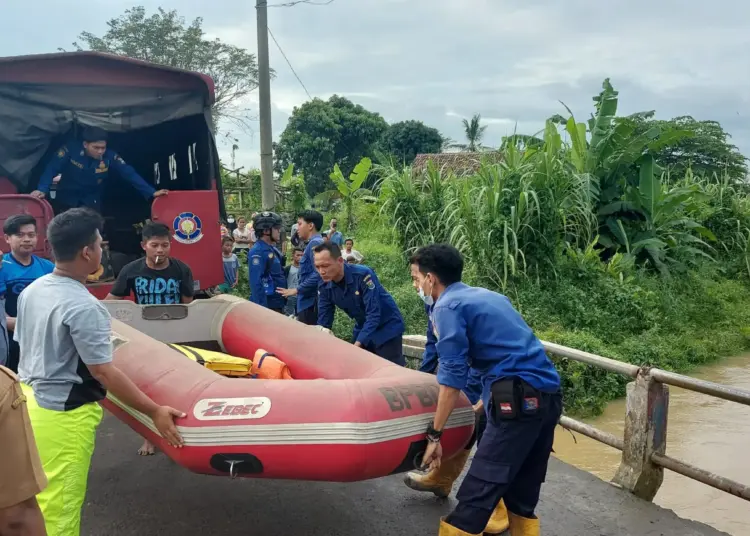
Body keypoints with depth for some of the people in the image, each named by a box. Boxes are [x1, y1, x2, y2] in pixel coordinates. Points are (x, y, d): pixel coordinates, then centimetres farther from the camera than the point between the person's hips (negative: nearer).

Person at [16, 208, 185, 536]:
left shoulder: (31, 290, 3)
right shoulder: (84, 306, -24)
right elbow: (103, 372, -23)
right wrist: (154, 411, -19)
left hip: (29, 401, 9)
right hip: (64, 416, -9)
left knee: (37, 499, 23)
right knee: (59, 507, 5)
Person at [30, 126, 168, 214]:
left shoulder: (110, 156, -18)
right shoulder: (70, 150, -21)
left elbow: (129, 174, -22)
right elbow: (52, 169, -22)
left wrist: (151, 192, -31)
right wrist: (42, 189, -38)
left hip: (91, 203, 1)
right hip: (65, 201, 0)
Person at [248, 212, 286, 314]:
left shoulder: (272, 250, 12)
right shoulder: (257, 252, -17)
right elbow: (256, 283, -24)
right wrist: (262, 309, -27)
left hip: (277, 304, 10)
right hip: (267, 306, -10)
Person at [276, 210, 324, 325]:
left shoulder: (315, 243, -13)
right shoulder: (314, 243, 18)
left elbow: (318, 274, -23)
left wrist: (297, 290, -17)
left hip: (310, 303, -10)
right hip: (309, 302, 10)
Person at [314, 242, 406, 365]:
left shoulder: (363, 275, -28)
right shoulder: (324, 287, -11)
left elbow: (373, 314, -30)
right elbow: (323, 321, -6)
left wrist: (357, 345, -38)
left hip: (387, 328, -6)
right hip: (362, 329, 6)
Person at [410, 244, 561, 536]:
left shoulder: (448, 306, -3)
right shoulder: (488, 295, 23)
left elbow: (453, 377, -10)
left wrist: (434, 434, -4)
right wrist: (484, 403, 34)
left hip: (519, 399, -9)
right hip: (549, 395, 9)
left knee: (475, 494, -6)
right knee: (522, 494, 17)